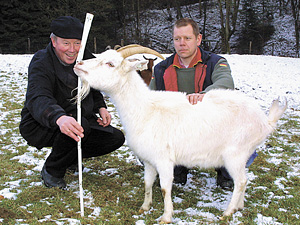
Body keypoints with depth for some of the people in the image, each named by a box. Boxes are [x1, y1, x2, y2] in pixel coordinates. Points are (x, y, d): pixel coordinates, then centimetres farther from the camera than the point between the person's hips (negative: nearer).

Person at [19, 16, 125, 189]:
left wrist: (101, 107, -2)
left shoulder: (84, 58, 0)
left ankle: (71, 157, 18)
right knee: (81, 124, -36)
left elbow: (93, 89, 19)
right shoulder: (42, 63, -23)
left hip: (77, 119, 7)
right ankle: (52, 170, -10)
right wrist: (59, 118, -63)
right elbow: (37, 99, -43)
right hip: (41, 127, -7)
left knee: (116, 138, -4)